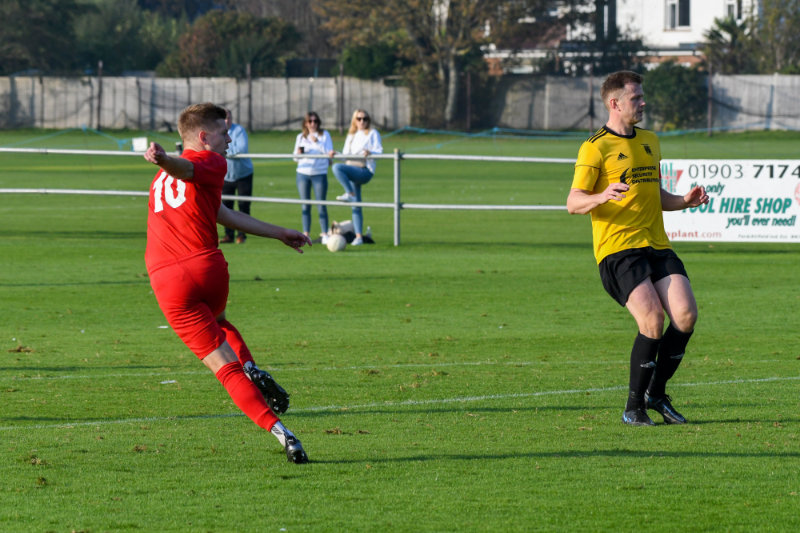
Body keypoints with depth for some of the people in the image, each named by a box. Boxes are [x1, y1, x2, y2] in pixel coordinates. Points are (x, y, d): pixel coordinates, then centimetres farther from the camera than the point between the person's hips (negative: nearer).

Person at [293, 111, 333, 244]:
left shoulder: (324, 135, 3)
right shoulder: (301, 137, 11)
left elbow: (329, 152, -7)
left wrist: (317, 142, -17)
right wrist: (298, 153, -10)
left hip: (319, 173, -3)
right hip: (303, 173, 3)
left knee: (321, 205, -5)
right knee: (305, 205, 4)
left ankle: (324, 234, -3)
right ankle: (306, 234, 7)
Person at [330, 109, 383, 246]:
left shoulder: (373, 134, 5)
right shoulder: (351, 136, 24)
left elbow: (379, 151, -8)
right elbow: (346, 154, 24)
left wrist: (370, 152, -29)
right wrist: (335, 154, 5)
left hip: (365, 171, -7)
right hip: (352, 173, 7)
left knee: (337, 167, -31)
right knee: (356, 207, 3)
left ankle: (349, 193, -26)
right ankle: (359, 236, 4)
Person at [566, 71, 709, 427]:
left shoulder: (650, 141, 21)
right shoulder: (595, 147, -3)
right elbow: (573, 203, -8)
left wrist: (685, 201, 11)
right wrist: (602, 196, -28)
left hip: (656, 246, 7)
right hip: (617, 249, -7)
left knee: (686, 315, -12)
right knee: (653, 319, -22)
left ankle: (656, 394, 8)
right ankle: (634, 407, -6)